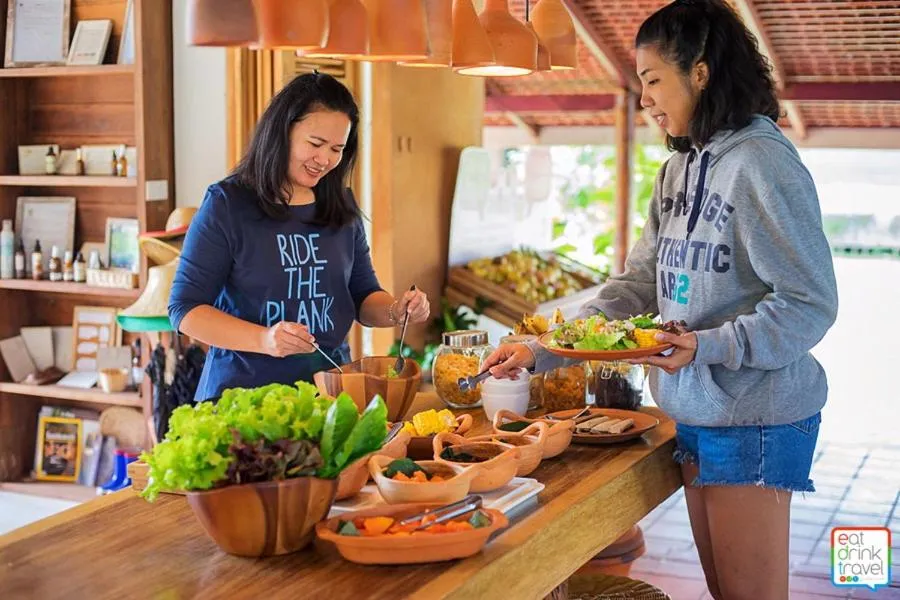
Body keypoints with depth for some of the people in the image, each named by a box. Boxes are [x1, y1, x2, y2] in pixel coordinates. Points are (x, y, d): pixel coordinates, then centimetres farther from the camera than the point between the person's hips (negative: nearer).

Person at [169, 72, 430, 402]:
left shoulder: (343, 207, 11)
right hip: (244, 391, -3)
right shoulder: (226, 204, -3)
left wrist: (395, 311, -3)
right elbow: (185, 309, -5)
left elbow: (363, 297, 20)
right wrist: (263, 339, -19)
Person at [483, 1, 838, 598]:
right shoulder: (681, 169, 11)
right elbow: (638, 284, 10)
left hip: (755, 420, -8)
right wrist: (542, 351, 3)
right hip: (697, 414, 8)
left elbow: (811, 304, -17)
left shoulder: (762, 163, -16)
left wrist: (709, 346, -28)